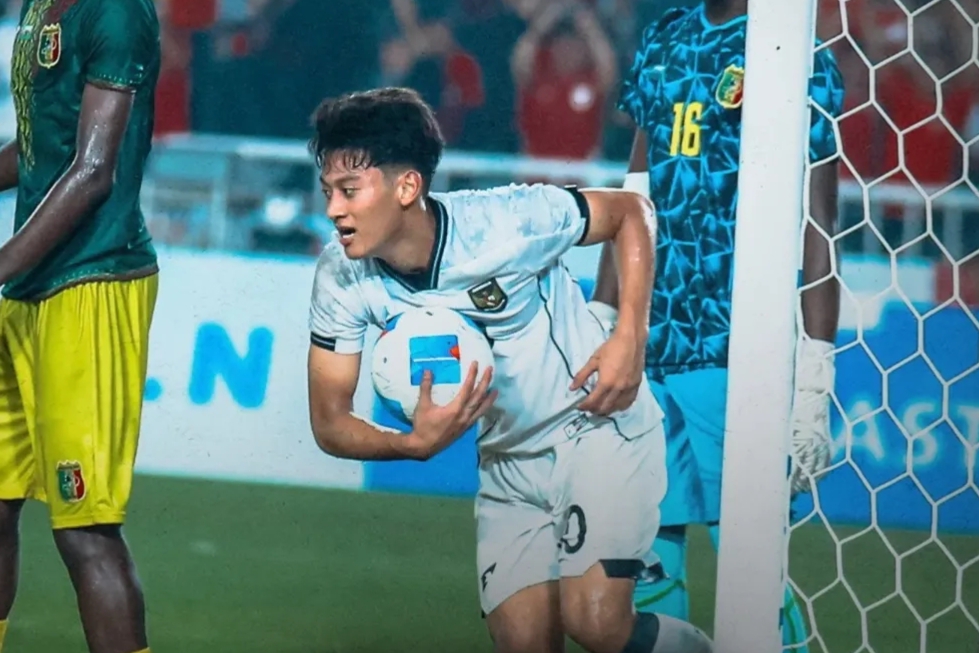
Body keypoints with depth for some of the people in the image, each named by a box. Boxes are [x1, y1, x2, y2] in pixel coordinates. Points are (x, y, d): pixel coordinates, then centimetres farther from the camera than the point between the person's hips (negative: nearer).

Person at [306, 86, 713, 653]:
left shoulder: (507, 221, -24)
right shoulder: (342, 278, -14)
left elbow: (630, 212, -7)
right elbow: (330, 422, -8)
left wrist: (631, 338, -18)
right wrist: (415, 443, -29)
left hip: (599, 424, -5)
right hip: (510, 459, 5)